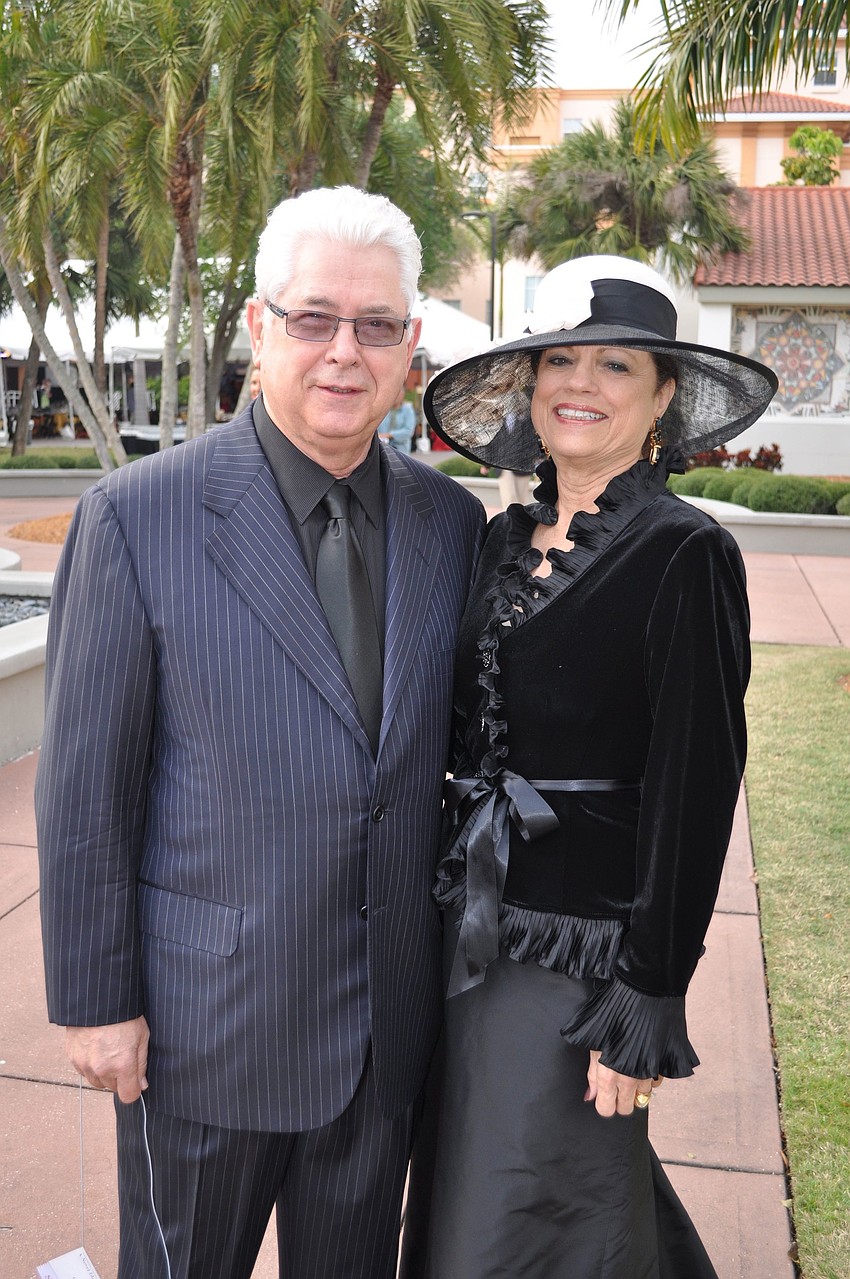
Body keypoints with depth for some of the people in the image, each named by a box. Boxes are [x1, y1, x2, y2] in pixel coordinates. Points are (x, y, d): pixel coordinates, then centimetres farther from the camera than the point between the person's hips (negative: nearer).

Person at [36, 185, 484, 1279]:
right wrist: (94, 1003, -7)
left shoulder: (452, 521, -1)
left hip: (391, 1017, 4)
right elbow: (83, 786, -11)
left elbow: (458, 745, 7)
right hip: (207, 1018, -3)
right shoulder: (137, 517, -14)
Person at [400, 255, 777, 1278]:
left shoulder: (683, 554, -15)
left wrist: (647, 1007, -14)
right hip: (475, 923, 7)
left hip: (583, 950, -7)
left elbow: (694, 796, -15)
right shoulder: (505, 538, 5)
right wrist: (448, 905, 14)